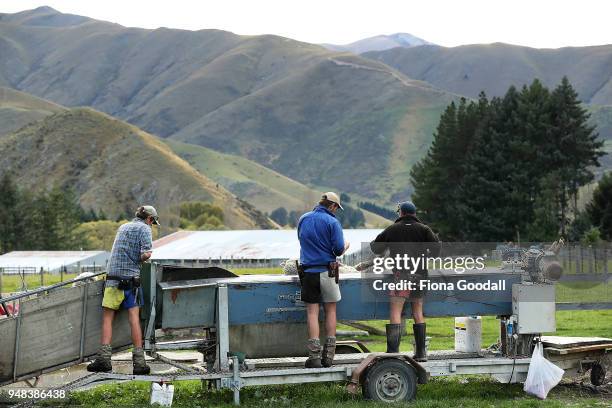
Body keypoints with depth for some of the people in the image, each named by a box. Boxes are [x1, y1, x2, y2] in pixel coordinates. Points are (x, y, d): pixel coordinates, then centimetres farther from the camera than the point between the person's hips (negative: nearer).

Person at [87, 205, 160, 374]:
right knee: (134, 318, -2)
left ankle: (104, 358, -3)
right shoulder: (144, 228, 1)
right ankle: (139, 361, -2)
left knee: (107, 317, 5)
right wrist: (142, 258, 7)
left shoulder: (123, 227, 19)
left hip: (113, 276, 4)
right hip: (131, 277, -4)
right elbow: (146, 254, -12)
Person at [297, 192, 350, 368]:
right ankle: (329, 356, 9)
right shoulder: (332, 222, -7)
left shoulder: (303, 219, 9)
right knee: (331, 310, 10)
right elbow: (339, 250, -10)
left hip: (308, 272, 3)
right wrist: (345, 246, 11)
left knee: (312, 312, 2)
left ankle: (314, 357, -3)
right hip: (327, 271, -3)